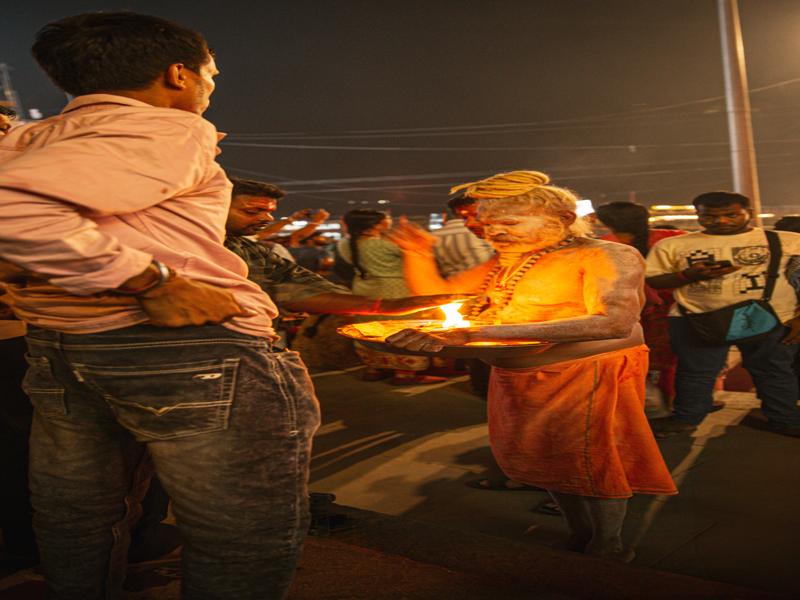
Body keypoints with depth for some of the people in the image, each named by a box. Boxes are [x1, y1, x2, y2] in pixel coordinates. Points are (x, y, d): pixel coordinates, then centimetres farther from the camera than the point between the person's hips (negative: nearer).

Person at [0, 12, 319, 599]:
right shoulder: (167, 130, -12)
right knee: (247, 541, 4)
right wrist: (155, 282, -21)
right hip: (192, 351, -9)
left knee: (74, 522, 22)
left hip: (55, 349, 9)